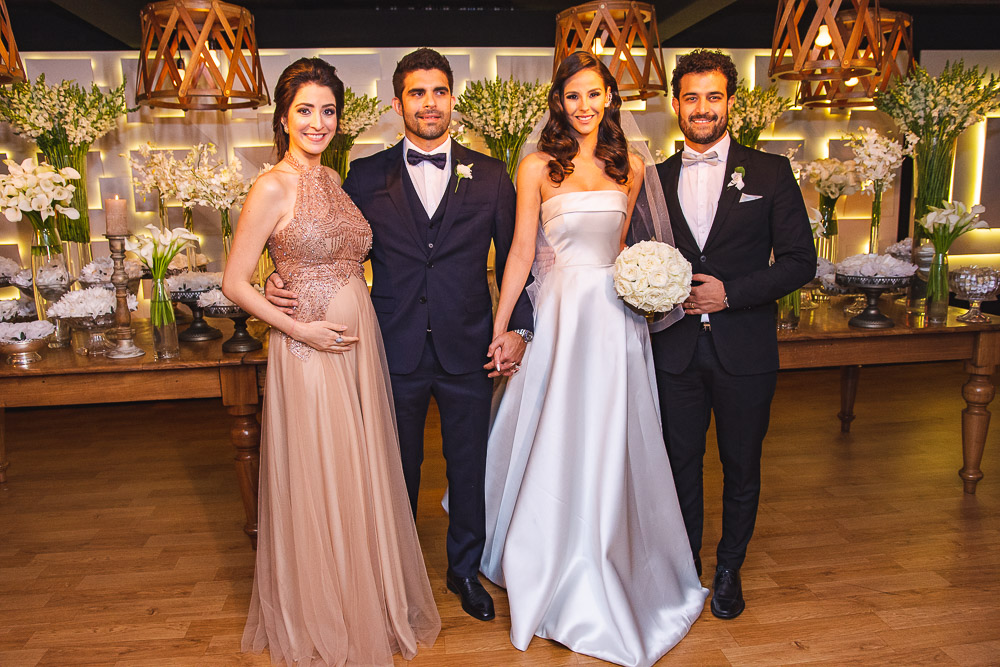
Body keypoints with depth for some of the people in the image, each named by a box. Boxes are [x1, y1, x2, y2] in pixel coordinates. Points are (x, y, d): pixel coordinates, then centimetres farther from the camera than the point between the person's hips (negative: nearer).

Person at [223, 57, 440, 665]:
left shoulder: (336, 180, 9)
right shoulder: (274, 187, -11)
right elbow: (236, 284, -9)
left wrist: (362, 324, 6)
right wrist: (300, 328, -16)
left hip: (362, 343, 7)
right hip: (309, 350, -6)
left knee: (362, 478, 16)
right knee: (317, 485, 6)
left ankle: (368, 605, 38)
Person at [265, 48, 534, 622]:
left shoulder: (490, 176, 3)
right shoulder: (367, 176, 3)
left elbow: (514, 258, 4)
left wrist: (519, 327, -5)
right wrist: (286, 285, -11)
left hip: (469, 353, 1)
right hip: (396, 353, 0)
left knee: (470, 467, 14)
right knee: (398, 469, 16)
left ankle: (466, 569, 38)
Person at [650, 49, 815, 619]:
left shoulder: (770, 172, 0)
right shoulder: (656, 179, 7)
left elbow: (800, 261, -4)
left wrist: (730, 292, -15)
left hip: (744, 351, -1)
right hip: (676, 350, 2)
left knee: (741, 467, 12)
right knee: (682, 463, 13)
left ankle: (730, 570, 34)